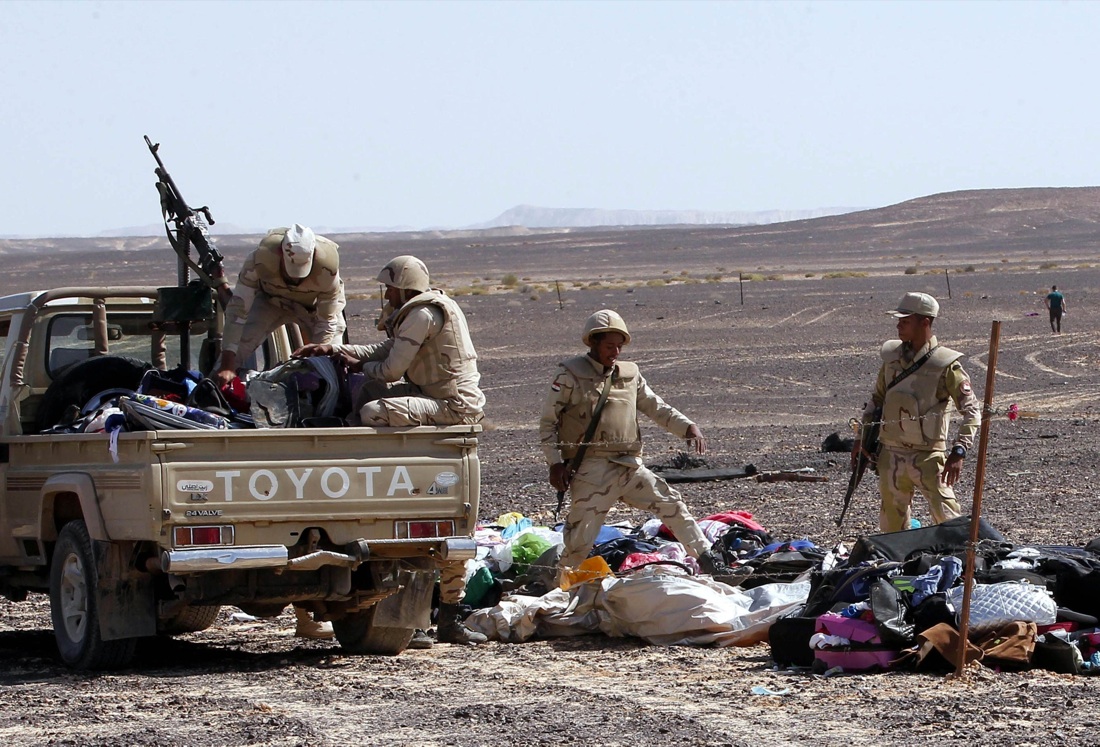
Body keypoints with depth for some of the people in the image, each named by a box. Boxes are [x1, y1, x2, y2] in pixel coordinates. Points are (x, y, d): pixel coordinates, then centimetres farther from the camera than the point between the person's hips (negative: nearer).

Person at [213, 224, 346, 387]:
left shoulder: (328, 268, -38)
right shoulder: (261, 258, -40)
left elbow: (327, 320, -25)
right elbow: (238, 310, -37)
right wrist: (227, 366, -41)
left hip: (314, 305, 0)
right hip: (269, 300, 0)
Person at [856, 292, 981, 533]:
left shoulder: (945, 364, -10)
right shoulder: (892, 356, 6)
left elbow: (972, 411, -12)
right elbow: (876, 400, 20)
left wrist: (958, 452, -23)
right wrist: (862, 438, 17)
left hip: (927, 456, -5)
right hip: (891, 453, 5)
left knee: (946, 517, -14)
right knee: (892, 521, 10)